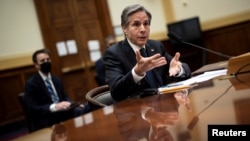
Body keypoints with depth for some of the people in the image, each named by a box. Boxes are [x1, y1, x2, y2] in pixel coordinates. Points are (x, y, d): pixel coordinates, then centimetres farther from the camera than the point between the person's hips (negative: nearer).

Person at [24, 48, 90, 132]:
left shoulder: (56, 79, 17)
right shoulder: (31, 83, -4)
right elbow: (32, 109, -12)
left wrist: (73, 104, -2)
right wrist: (55, 107, -24)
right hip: (46, 122, -7)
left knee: (86, 108, -21)